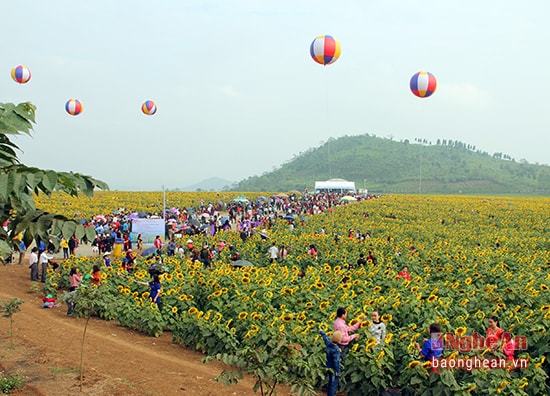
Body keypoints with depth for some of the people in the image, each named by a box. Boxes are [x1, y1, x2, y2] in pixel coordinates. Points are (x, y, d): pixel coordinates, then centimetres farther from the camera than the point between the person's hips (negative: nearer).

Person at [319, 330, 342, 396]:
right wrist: (338, 372, -17)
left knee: (330, 382, 25)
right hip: (334, 369, -8)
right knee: (333, 384, 5)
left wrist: (321, 332, 33)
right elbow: (336, 361, -27)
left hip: (329, 367, 8)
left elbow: (325, 337, 12)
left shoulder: (328, 344, -10)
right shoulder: (336, 349, -32)